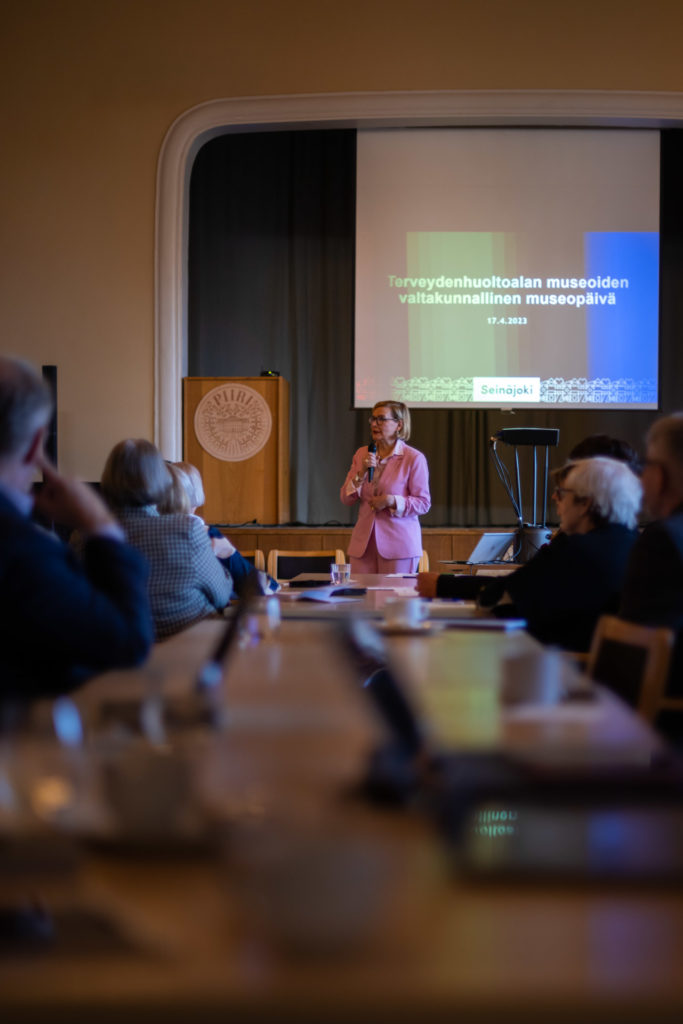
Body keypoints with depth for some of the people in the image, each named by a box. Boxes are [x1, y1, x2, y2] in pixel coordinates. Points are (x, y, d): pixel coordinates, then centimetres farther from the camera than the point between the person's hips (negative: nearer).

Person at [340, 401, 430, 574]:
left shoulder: (414, 458, -4)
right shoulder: (362, 454, 10)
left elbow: (423, 503, -5)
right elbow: (346, 499, 8)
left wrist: (391, 501, -18)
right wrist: (361, 473, -8)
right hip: (363, 543, 4)